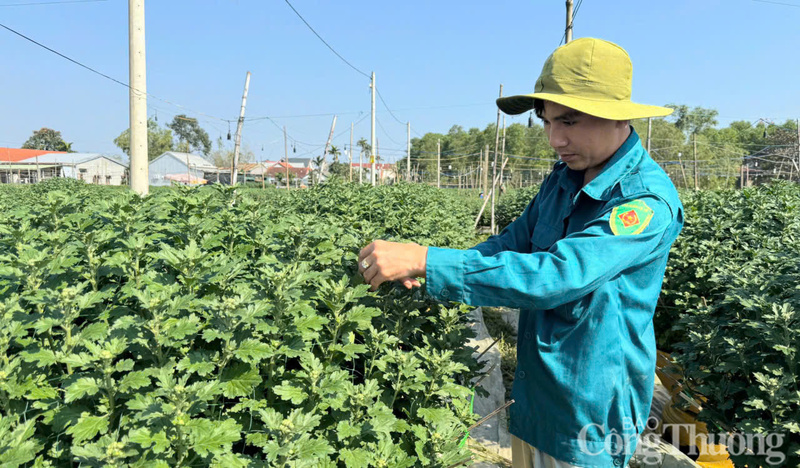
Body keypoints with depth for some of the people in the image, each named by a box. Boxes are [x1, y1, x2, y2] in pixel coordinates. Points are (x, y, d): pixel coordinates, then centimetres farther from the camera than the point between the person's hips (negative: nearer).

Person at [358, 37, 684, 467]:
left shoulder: (648, 200, -24)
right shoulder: (561, 180, 1)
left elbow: (553, 276, -34)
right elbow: (512, 243, 6)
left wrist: (426, 260, -35)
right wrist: (425, 270, -10)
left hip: (590, 415, -6)